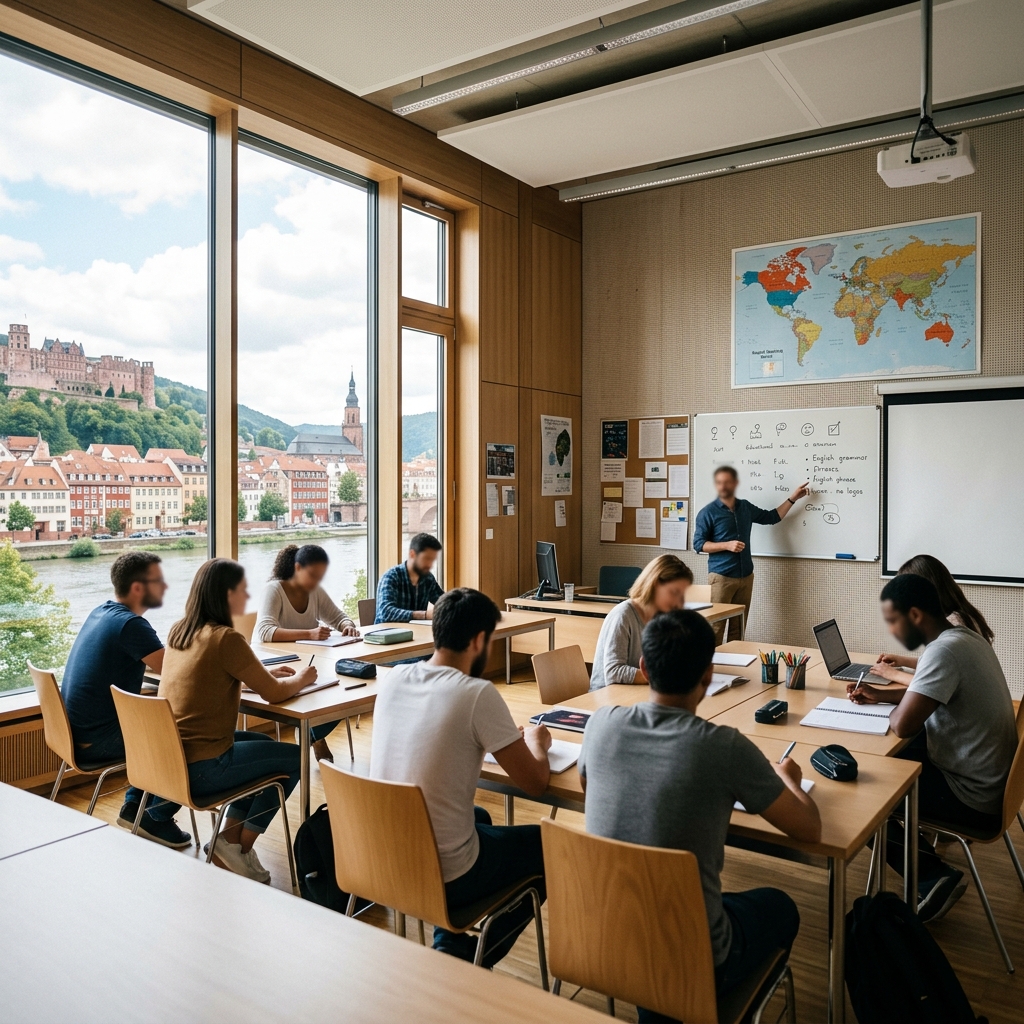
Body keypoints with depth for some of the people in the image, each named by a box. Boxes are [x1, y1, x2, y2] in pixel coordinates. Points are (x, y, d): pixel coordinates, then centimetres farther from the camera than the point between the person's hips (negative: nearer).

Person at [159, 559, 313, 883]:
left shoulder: (178, 631, 5)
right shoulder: (225, 639, -20)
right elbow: (274, 693, -13)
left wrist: (265, 672, 15)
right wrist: (301, 678, 8)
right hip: (200, 769, -8)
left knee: (262, 744, 27)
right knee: (295, 758, 9)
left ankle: (230, 841, 25)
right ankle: (238, 848, 15)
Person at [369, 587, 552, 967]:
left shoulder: (394, 679, -3)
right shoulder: (477, 694, -21)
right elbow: (534, 783, -13)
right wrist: (536, 742, 8)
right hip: (442, 878, -6)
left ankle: (449, 950, 29)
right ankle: (463, 959, 18)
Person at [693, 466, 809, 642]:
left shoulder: (746, 507, 10)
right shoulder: (707, 512, -6)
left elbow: (772, 517, 23)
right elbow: (698, 544, -8)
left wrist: (793, 498, 18)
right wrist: (727, 545, -19)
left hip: (746, 576, 5)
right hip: (721, 577, -5)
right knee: (716, 626, -8)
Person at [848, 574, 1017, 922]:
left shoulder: (945, 650, -28)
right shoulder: (963, 636, 3)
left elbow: (902, 725, -31)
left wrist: (893, 710, -9)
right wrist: (880, 694, 10)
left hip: (971, 796, -9)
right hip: (987, 774, 10)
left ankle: (933, 878, -1)